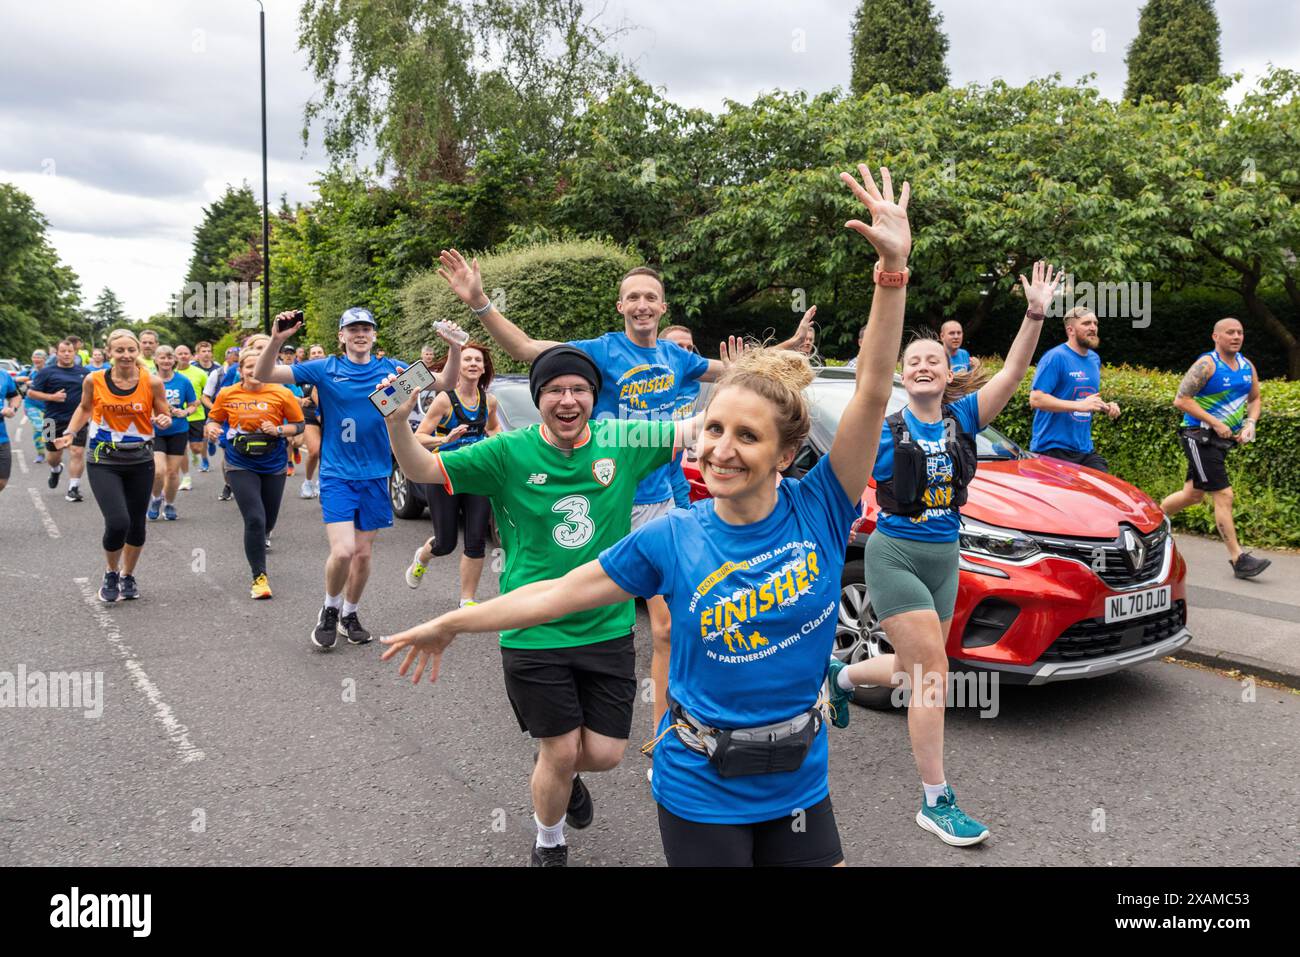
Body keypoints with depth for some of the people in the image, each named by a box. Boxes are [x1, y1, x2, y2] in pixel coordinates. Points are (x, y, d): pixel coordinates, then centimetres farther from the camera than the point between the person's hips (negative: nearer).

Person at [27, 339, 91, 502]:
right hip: (54, 421, 0)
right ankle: (56, 469, 48)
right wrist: (51, 397, -14)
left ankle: (74, 488, -3)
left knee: (78, 452, -10)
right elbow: (31, 393, -1)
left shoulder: (84, 372, 8)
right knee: (54, 455, 12)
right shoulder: (47, 372, 0)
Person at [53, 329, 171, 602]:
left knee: (136, 524, 11)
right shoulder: (95, 380, -7)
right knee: (117, 523, -15)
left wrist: (164, 421, -19)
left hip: (140, 461, 1)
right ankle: (111, 574, 14)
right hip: (104, 461, -1)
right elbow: (85, 408, 13)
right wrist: (70, 433, 0)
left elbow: (164, 416, 3)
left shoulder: (152, 382, -9)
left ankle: (128, 576, 36)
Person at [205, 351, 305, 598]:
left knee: (268, 520, 16)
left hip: (273, 465, 2)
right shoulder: (227, 395, -4)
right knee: (254, 520, -13)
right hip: (241, 466, -1)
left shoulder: (281, 394, -6)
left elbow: (299, 424, 0)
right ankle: (259, 577, -2)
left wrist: (278, 430, -18)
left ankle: (261, 539, 55)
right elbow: (214, 419, 11)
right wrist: (212, 428, -11)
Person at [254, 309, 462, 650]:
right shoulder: (324, 369, -3)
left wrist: (455, 347, -20)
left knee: (363, 553, 10)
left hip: (375, 475, 3)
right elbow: (263, 375, -7)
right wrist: (277, 340, -26)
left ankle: (349, 615, 32)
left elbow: (446, 382, -2)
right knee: (343, 551, -16)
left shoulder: (390, 369, 2)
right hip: (337, 474, -2)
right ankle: (330, 608, 13)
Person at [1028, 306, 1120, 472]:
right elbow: (1035, 399, -21)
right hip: (1052, 449, -8)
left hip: (1085, 450, 8)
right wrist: (1080, 405, -26)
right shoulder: (1055, 357, -12)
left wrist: (1106, 407, 7)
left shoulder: (1095, 359, 14)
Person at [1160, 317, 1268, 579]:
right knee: (1223, 495, -11)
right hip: (1199, 437, -8)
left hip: (1222, 439, 8)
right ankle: (1238, 559, -9)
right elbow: (1181, 400, -19)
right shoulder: (1207, 365, -13)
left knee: (1193, 494, 15)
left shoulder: (1247, 366, 9)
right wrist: (1216, 424, -20)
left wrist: (1250, 423, 2)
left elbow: (1255, 398, 22)